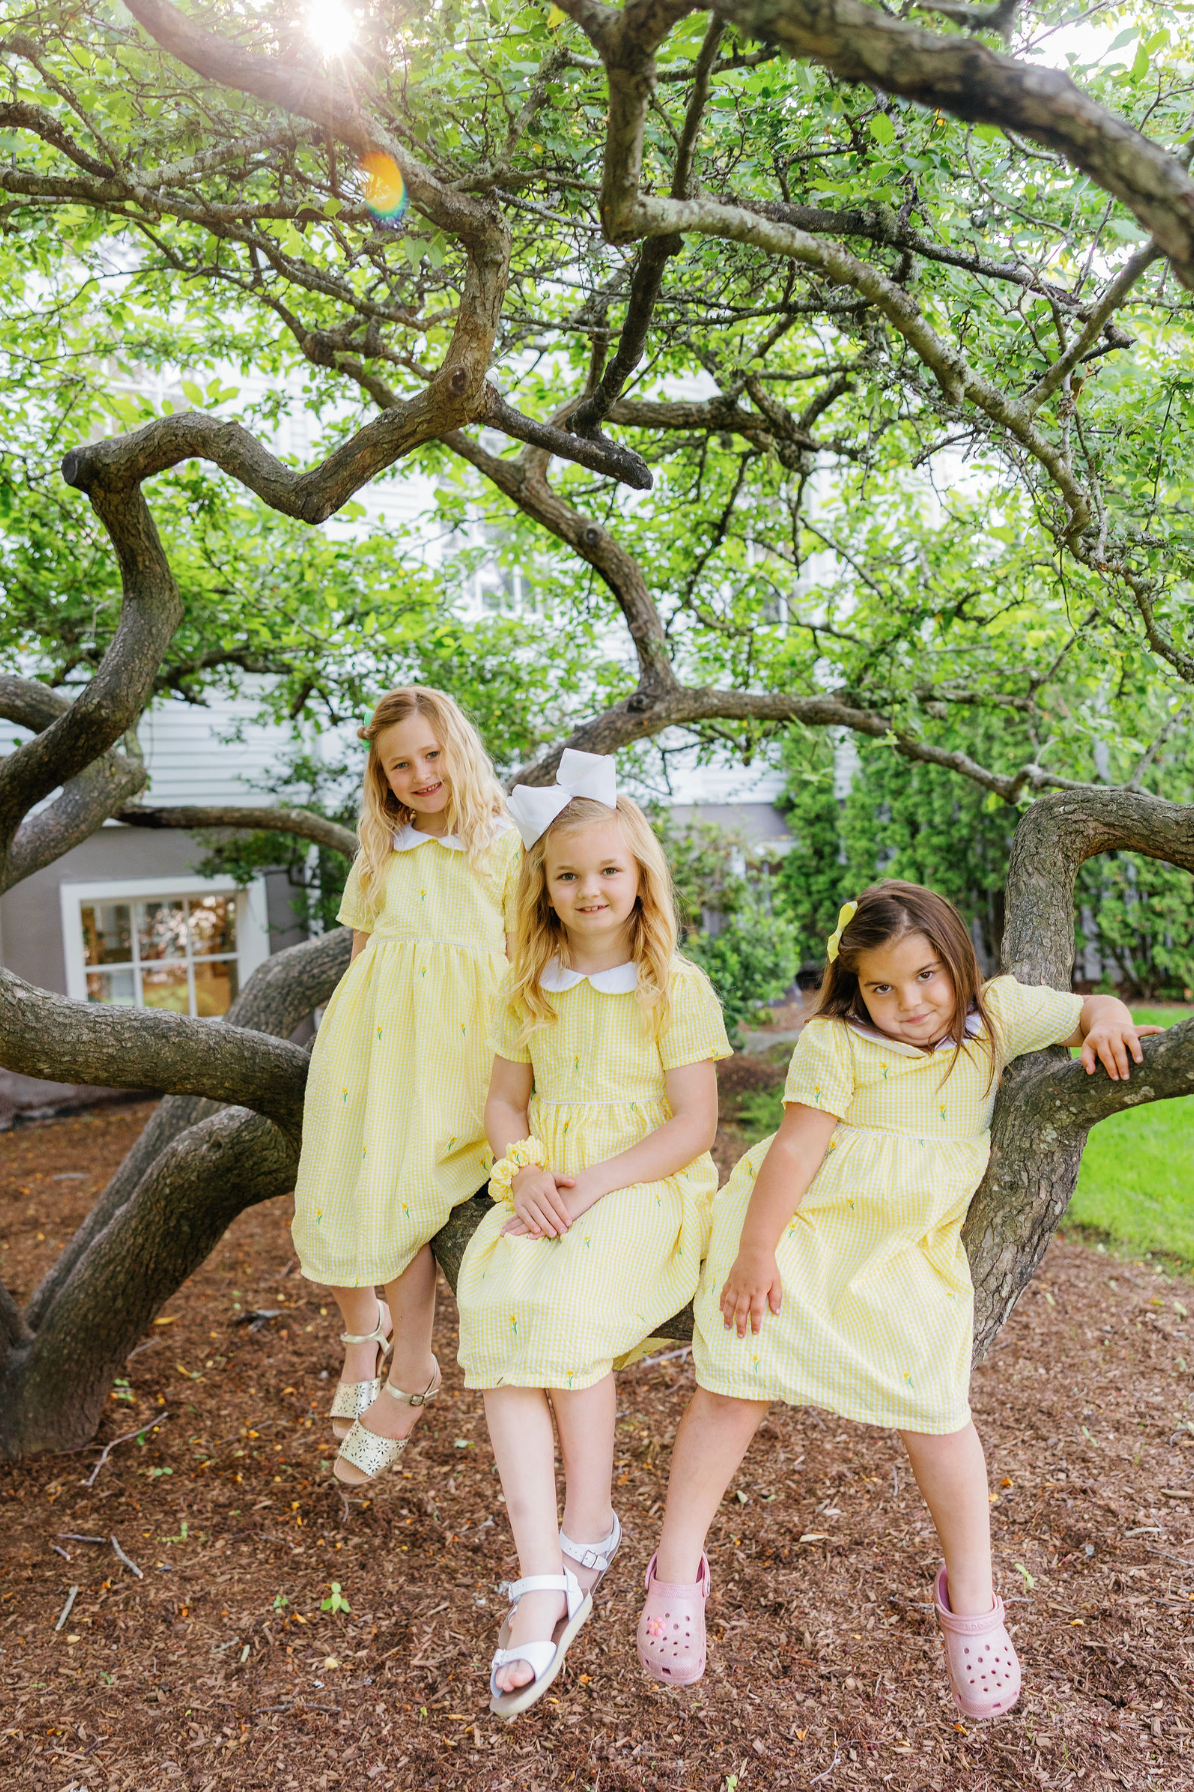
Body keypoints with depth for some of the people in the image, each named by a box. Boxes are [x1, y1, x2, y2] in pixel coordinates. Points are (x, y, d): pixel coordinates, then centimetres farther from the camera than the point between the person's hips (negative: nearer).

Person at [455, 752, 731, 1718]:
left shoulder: (676, 987, -2)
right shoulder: (530, 989, 12)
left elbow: (695, 1122, -6)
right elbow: (505, 1101, 14)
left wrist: (595, 1183, -17)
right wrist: (526, 1173, -8)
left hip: (646, 1188, -4)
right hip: (548, 1191, 4)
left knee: (560, 1305, -31)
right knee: (495, 1309, -25)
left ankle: (588, 1533, -7)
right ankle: (542, 1577, -24)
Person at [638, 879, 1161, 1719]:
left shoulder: (998, 1013, 0)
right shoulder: (836, 1042, -12)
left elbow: (1087, 1009, 7)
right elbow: (796, 1146, -15)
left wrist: (1107, 1019, -19)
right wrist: (754, 1254, -15)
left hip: (910, 1256, 3)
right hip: (796, 1231, -2)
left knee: (938, 1413, -3)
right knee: (734, 1386, -4)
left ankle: (972, 1602, 20)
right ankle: (676, 1573, 12)